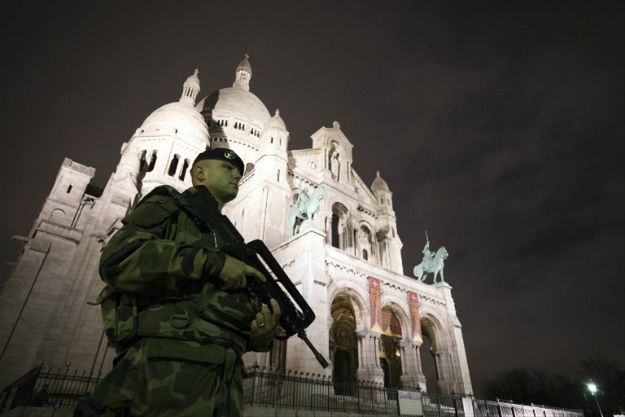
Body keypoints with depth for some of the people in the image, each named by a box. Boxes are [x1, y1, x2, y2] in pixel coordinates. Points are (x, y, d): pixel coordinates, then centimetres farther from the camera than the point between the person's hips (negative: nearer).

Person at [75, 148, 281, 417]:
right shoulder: (168, 206, 9)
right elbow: (117, 259, -10)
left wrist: (261, 334, -1)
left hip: (224, 373, 6)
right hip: (167, 364, -6)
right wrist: (213, 261, -11)